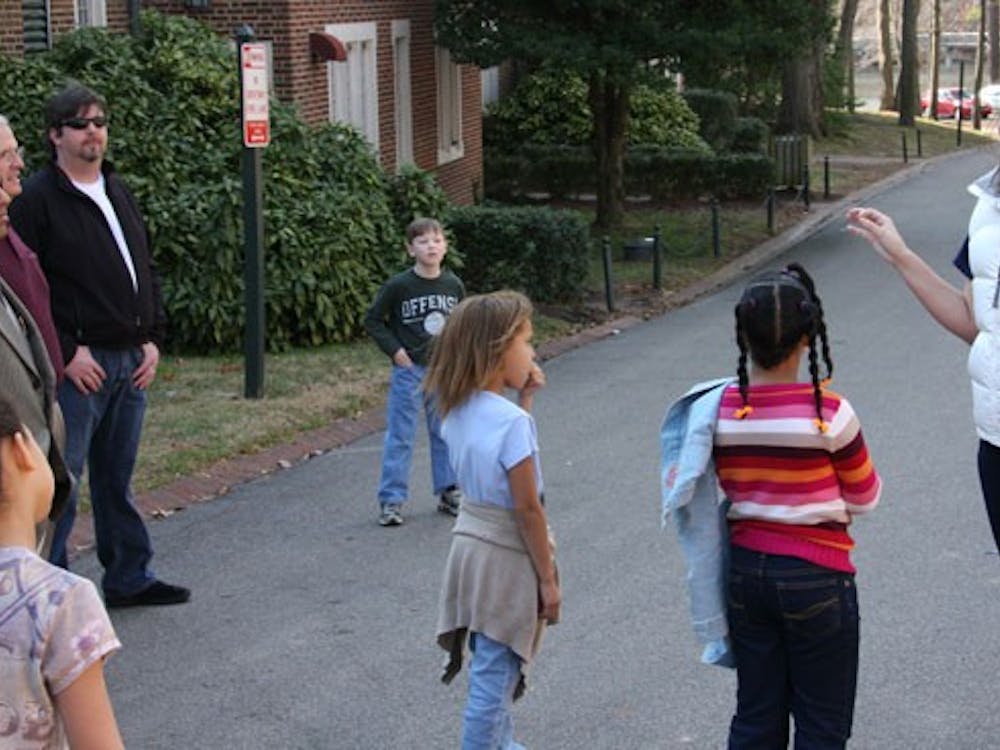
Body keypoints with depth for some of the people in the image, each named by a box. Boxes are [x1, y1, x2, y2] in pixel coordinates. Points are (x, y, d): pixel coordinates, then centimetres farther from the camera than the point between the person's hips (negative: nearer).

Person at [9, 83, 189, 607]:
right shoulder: (38, 199, -8)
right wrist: (66, 352, -16)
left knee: (117, 478, 15)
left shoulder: (118, 193, 16)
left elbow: (145, 269, 21)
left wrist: (152, 338, 9)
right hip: (79, 364, -7)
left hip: (131, 361, 7)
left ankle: (129, 578, 23)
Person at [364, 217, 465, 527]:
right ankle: (391, 500, 4)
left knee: (446, 432, 12)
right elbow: (373, 321, -4)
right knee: (400, 436, -1)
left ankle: (449, 492, 24)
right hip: (409, 370, -4)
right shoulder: (398, 286, -11)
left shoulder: (453, 285, 1)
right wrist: (395, 350, -11)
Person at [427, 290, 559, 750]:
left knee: (493, 670, 24)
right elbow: (527, 509, -19)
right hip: (506, 559, -8)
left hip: (469, 543, 8)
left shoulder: (458, 410, 1)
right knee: (494, 678, 1)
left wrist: (523, 400, 9)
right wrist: (548, 579, -12)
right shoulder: (512, 421, -22)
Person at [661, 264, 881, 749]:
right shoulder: (829, 413, -18)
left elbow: (730, 489, 5)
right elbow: (864, 499, -4)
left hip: (746, 570, 4)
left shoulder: (719, 410, -6)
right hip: (817, 579, -4)